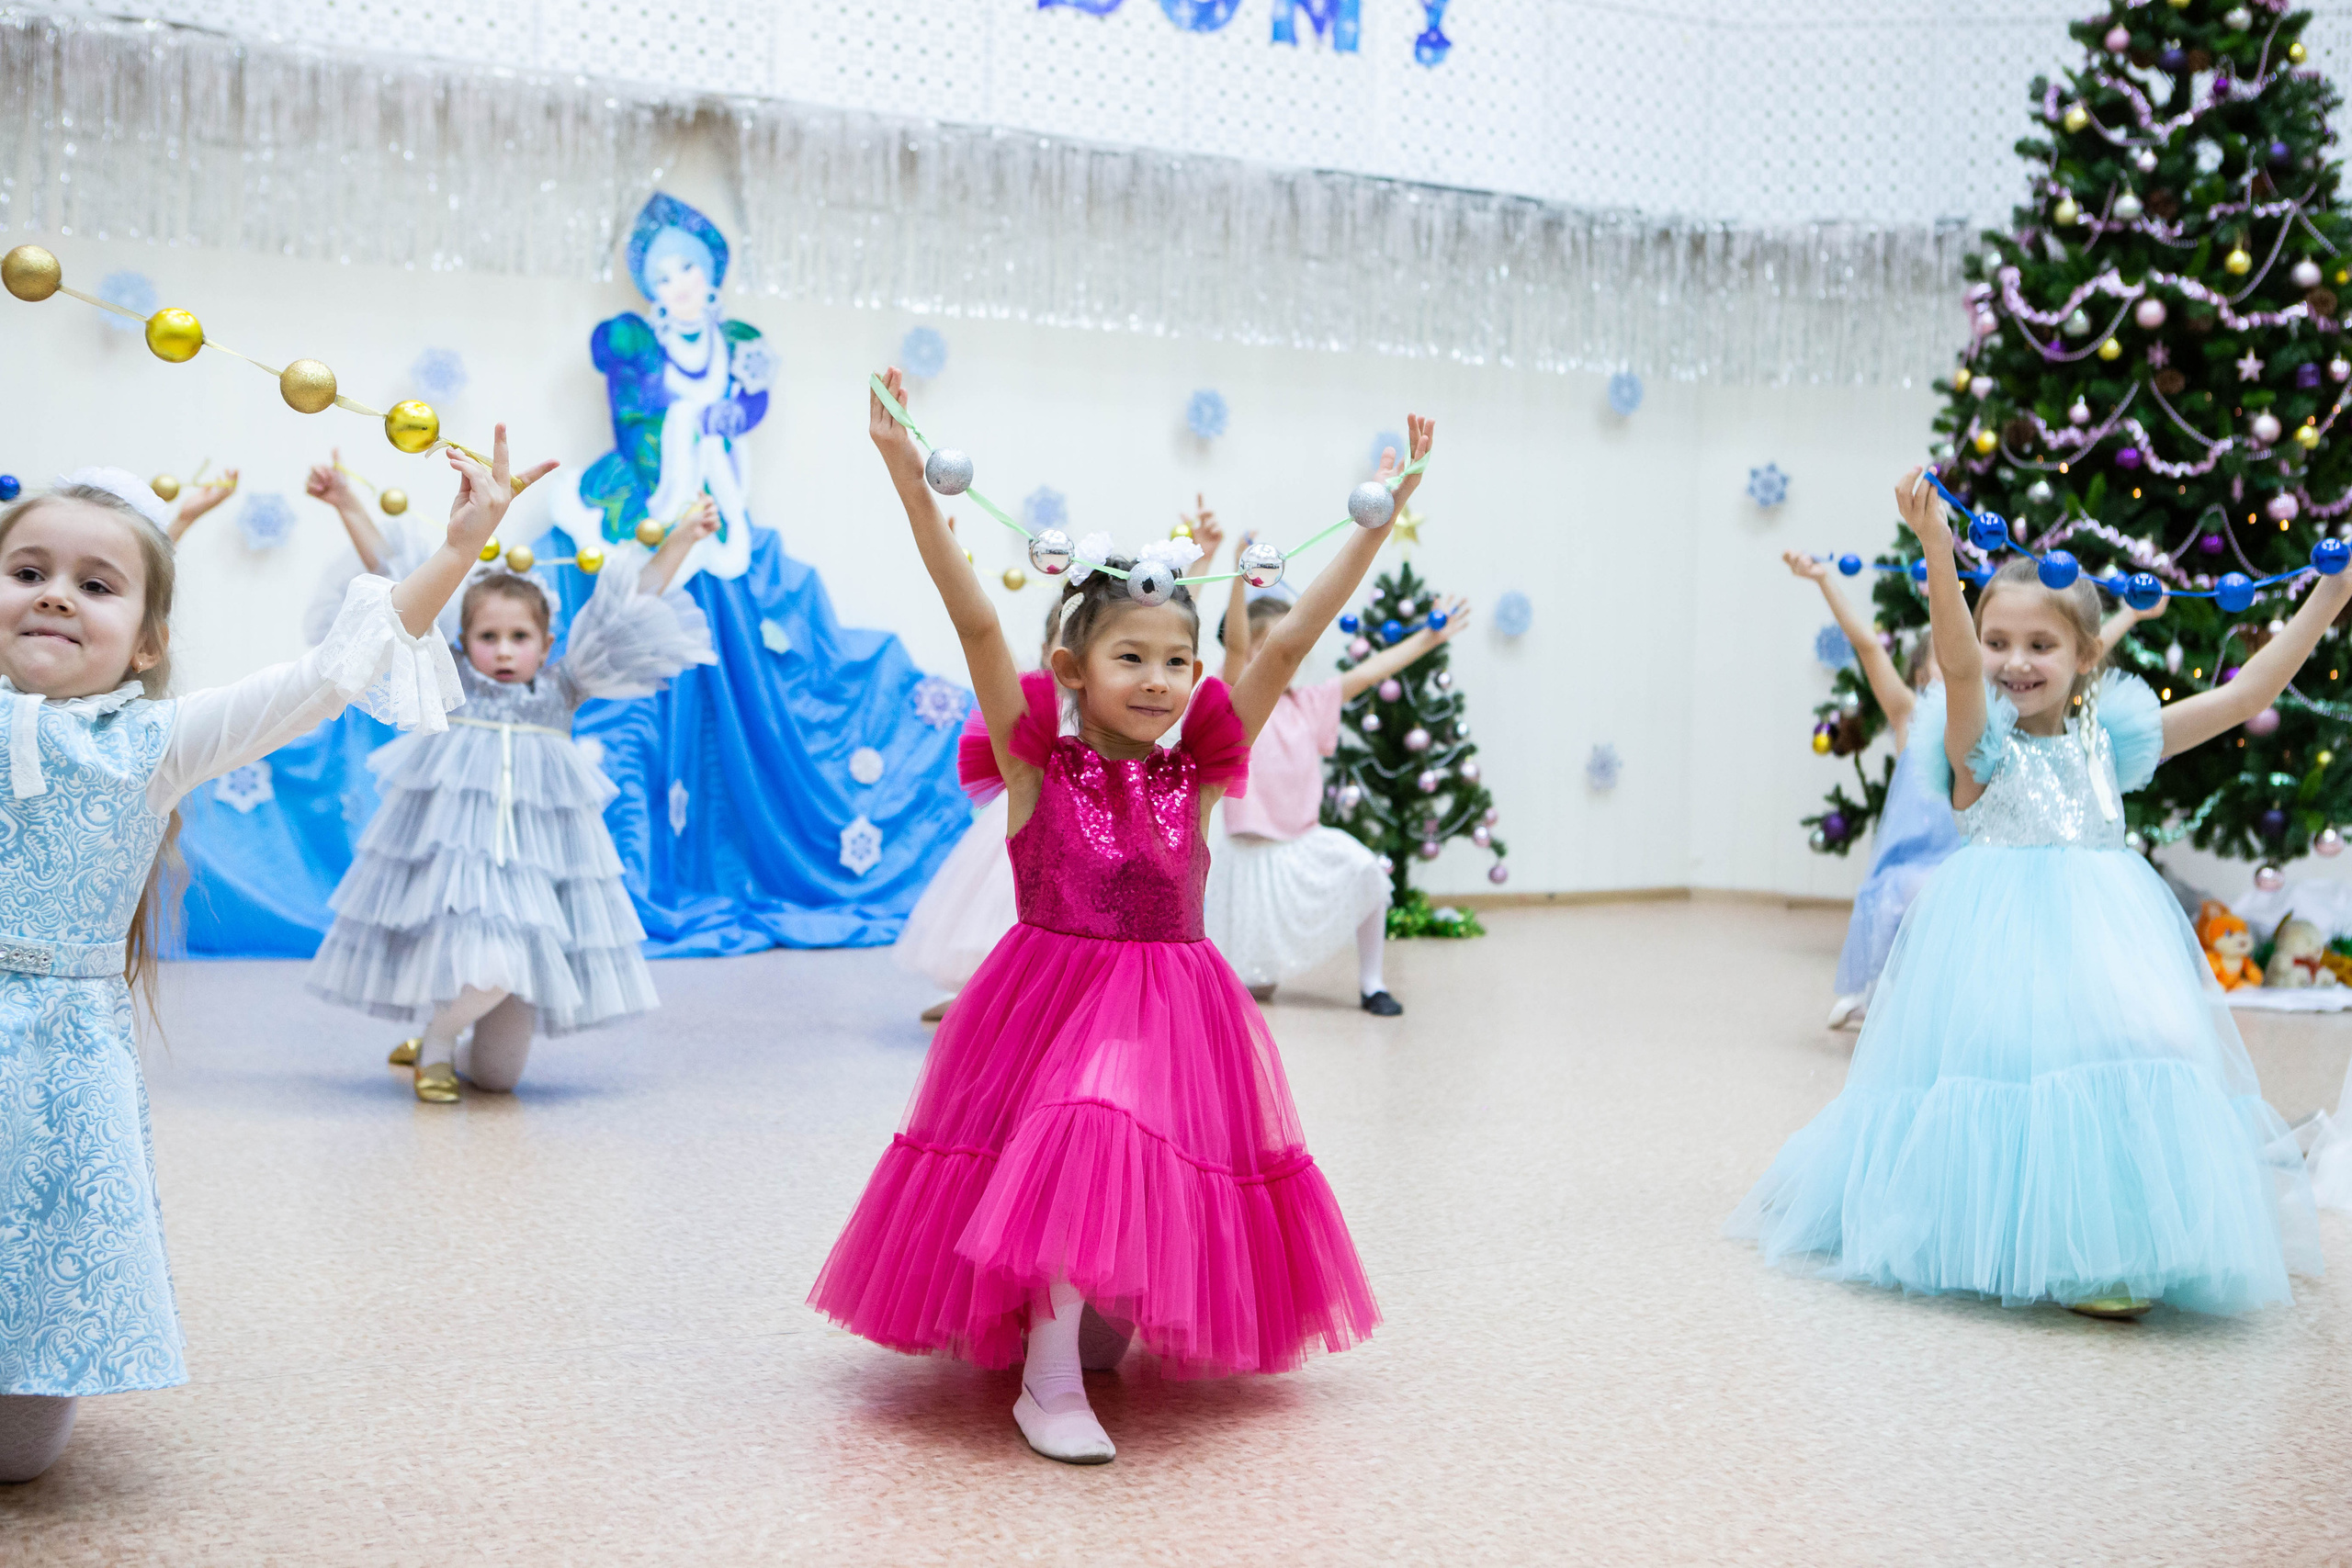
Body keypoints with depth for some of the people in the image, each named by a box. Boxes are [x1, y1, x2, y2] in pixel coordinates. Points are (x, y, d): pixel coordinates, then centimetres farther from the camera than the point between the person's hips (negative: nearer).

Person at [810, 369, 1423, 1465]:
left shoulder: (1196, 777, 0)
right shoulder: (1037, 767, -7)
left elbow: (1292, 639, -2)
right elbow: (976, 625, -18)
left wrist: (1385, 511, -4)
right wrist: (907, 476, -28)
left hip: (1177, 1009, 4)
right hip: (1053, 1001, -4)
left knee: (1158, 1176, 4)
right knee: (1080, 1151, -20)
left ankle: (1098, 1320, 34)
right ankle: (1048, 1380, -9)